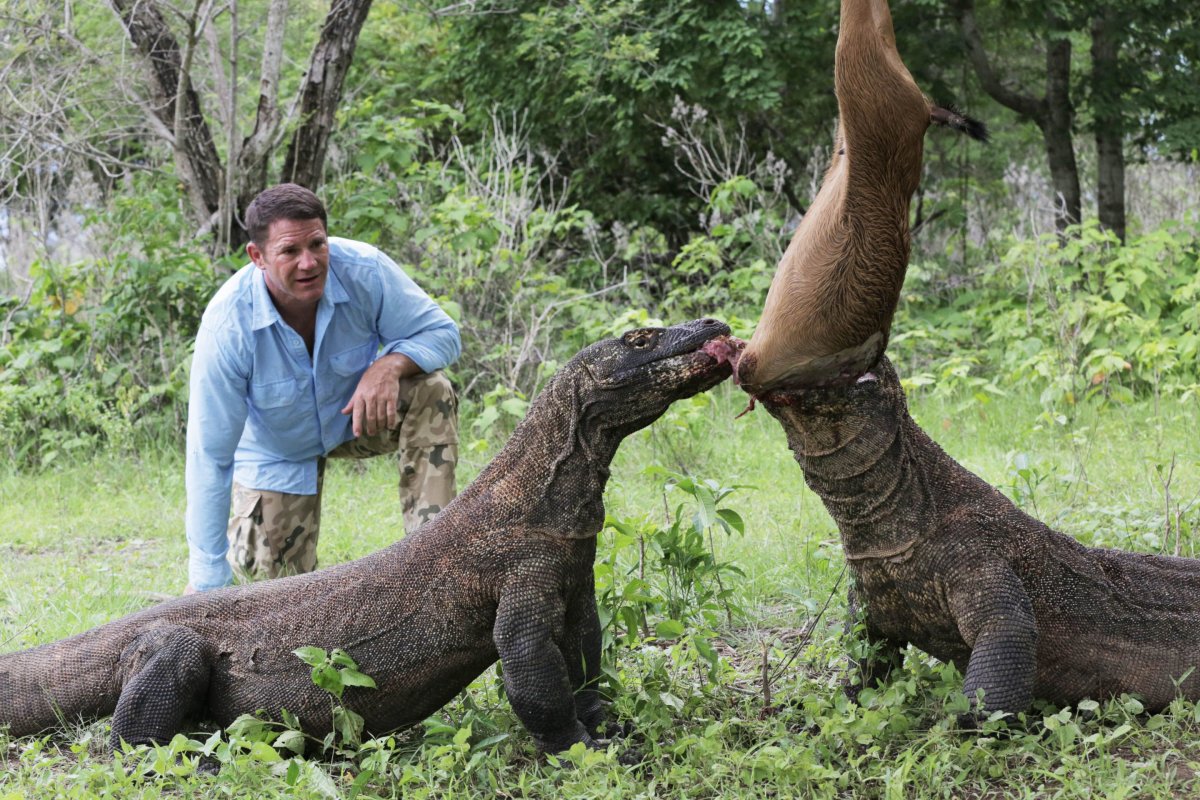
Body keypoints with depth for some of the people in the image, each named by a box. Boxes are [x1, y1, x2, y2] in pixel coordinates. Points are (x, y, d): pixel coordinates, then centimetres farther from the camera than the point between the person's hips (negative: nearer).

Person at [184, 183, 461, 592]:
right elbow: (208, 455, -30)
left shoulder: (364, 270, -29)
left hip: (357, 416, 1)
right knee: (271, 575, -6)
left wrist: (390, 365, -40)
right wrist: (207, 583, -29)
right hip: (277, 451, -1)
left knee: (432, 392, -27)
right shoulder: (226, 325, -34)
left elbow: (442, 333, -15)